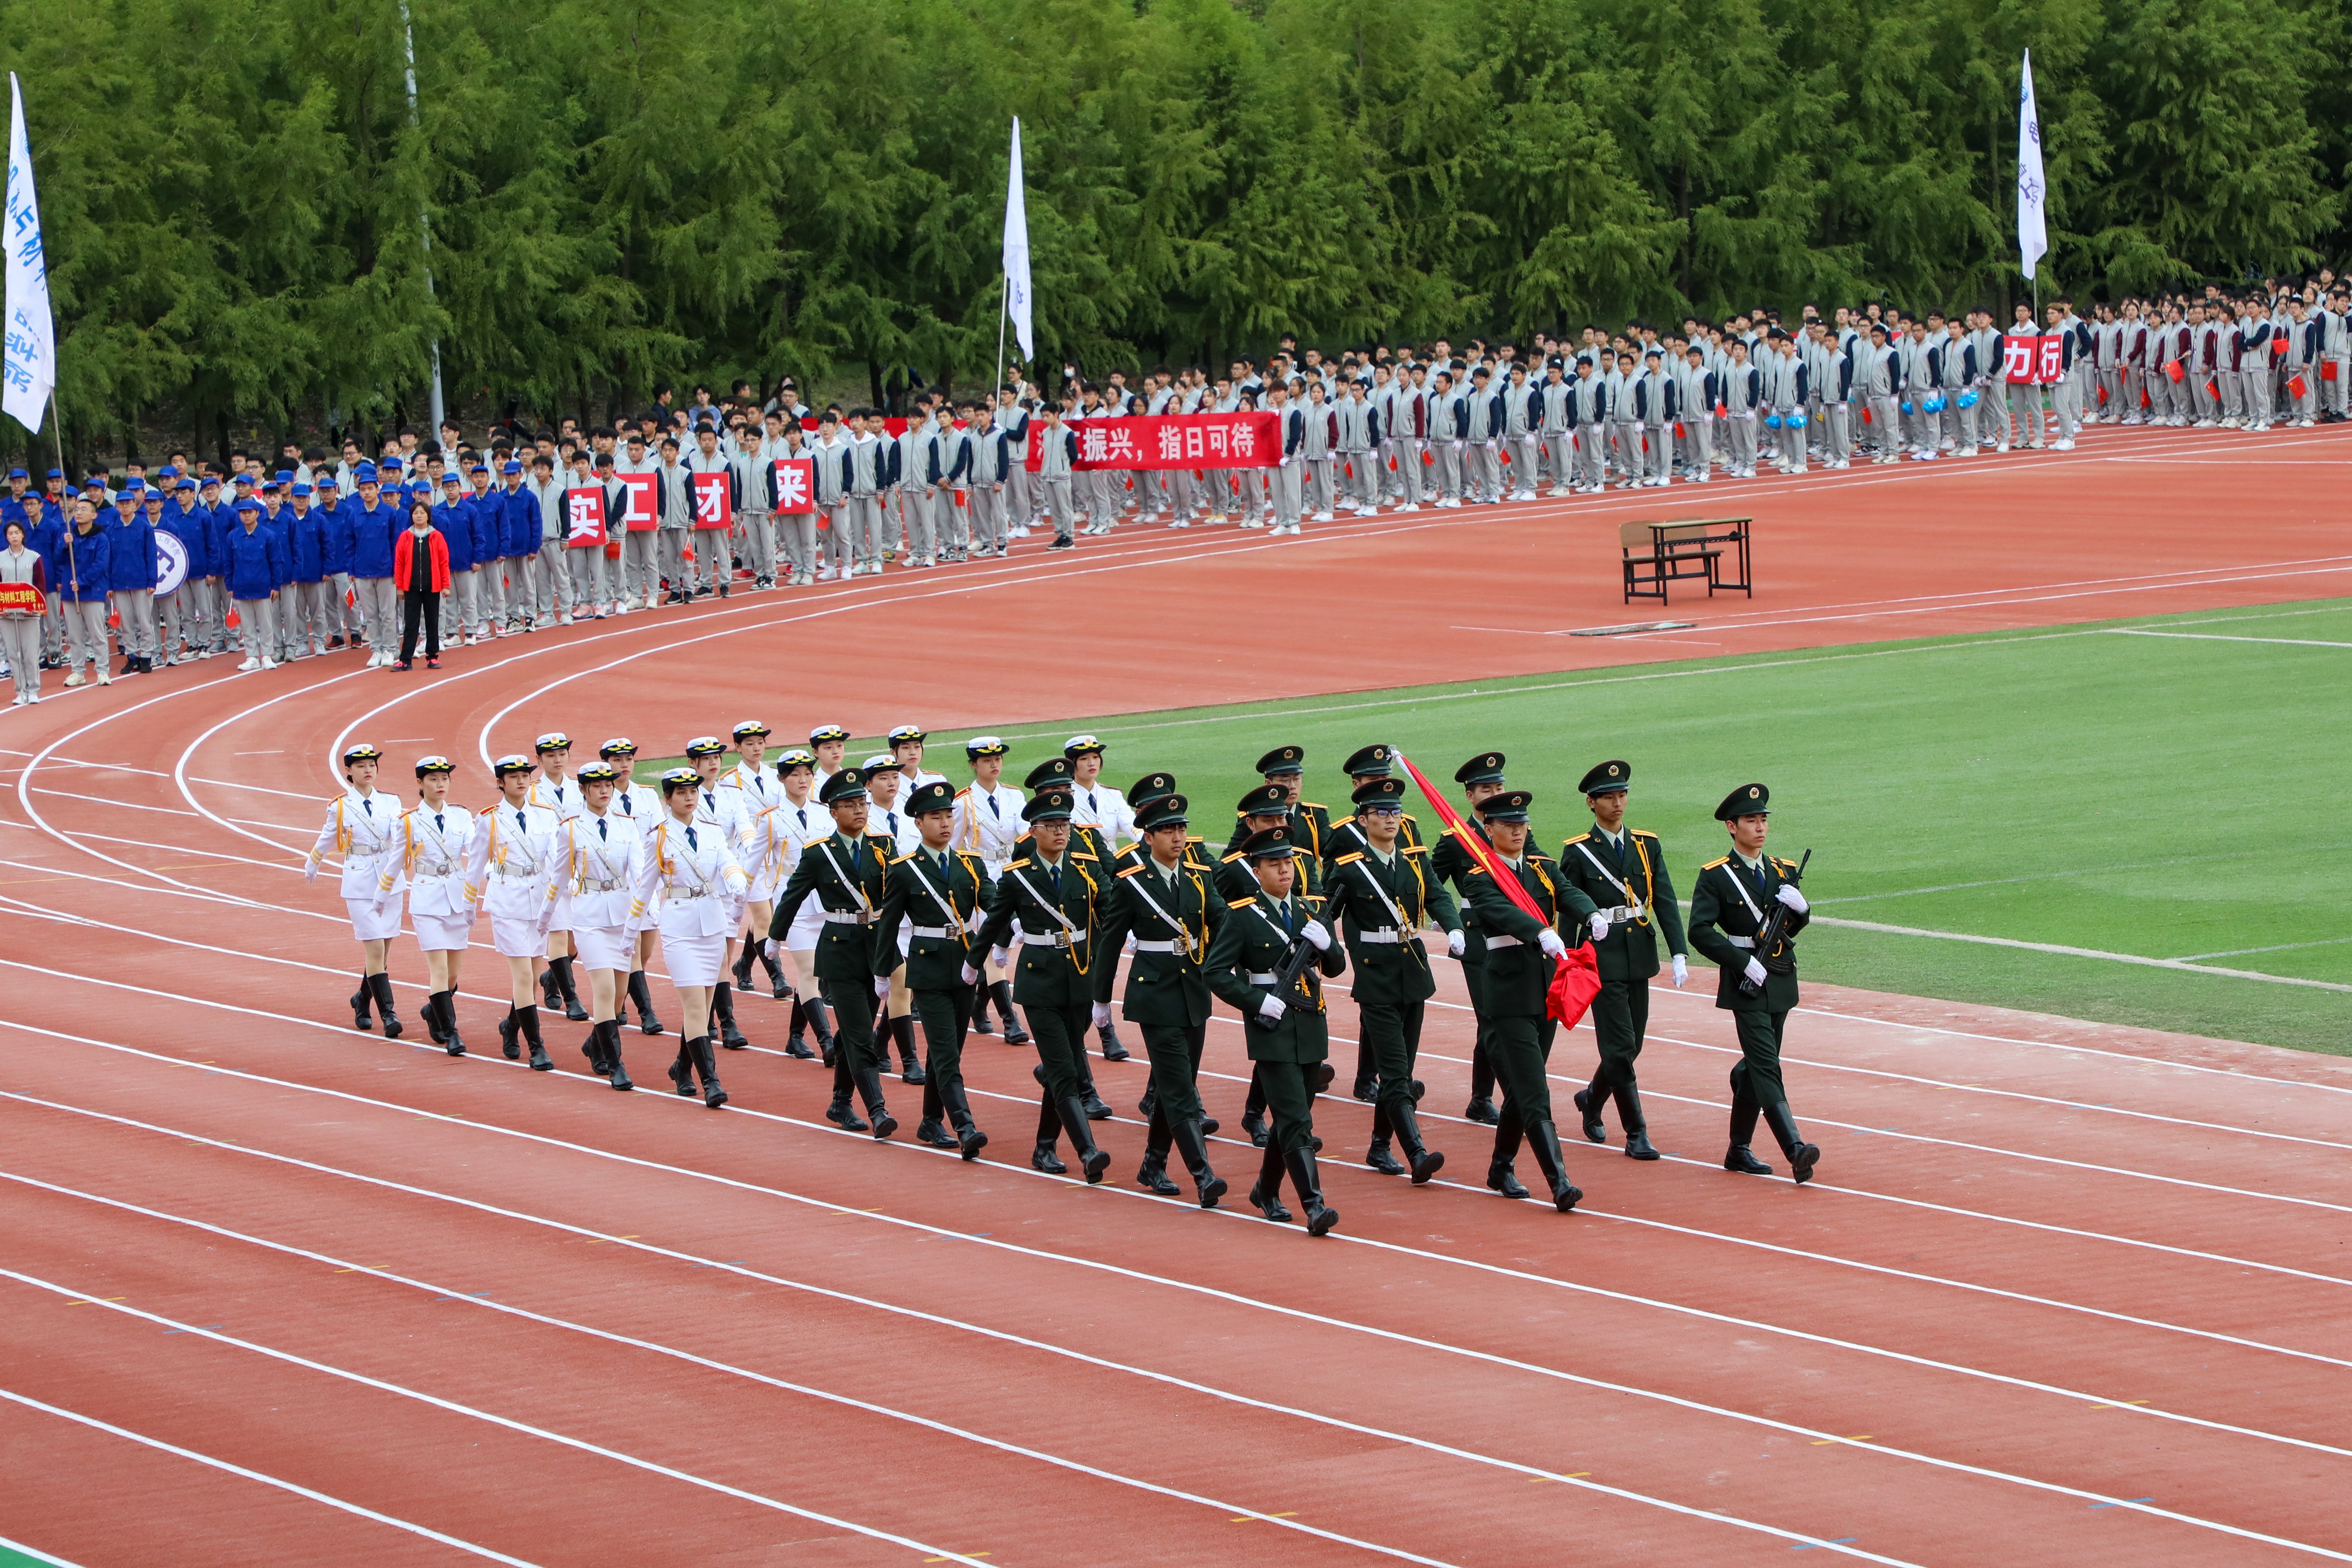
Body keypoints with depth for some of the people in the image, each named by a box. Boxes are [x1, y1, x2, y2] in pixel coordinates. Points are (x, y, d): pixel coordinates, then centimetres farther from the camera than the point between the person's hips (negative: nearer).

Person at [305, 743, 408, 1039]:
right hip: (360, 885, -3)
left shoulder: (390, 804, 3)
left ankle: (362, 1000, 33)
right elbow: (327, 840, 17)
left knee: (383, 949, 9)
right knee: (374, 949, -11)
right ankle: (388, 1014, -11)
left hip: (391, 880, 3)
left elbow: (401, 840, -10)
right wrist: (312, 866, 31)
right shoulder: (340, 807, 0)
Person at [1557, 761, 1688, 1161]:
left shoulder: (1648, 846, 7)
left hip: (1639, 959, 5)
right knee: (1620, 1048, -8)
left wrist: (1680, 954, -8)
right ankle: (1636, 1134, -4)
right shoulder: (1578, 853, -4)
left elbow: (1666, 902, 2)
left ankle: (1592, 1100, 39)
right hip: (1603, 960, -5)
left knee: (1630, 1047, 12)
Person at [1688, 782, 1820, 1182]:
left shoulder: (1783, 873, 12)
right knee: (1767, 1067, -15)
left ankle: (1739, 1150, 25)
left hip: (1781, 980, 6)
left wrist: (1798, 909, -4)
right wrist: (1744, 961, -21)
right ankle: (1796, 1151, -27)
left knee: (1757, 1066, 13)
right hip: (1746, 984, -6)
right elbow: (1700, 931, -14)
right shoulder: (1715, 877, -7)